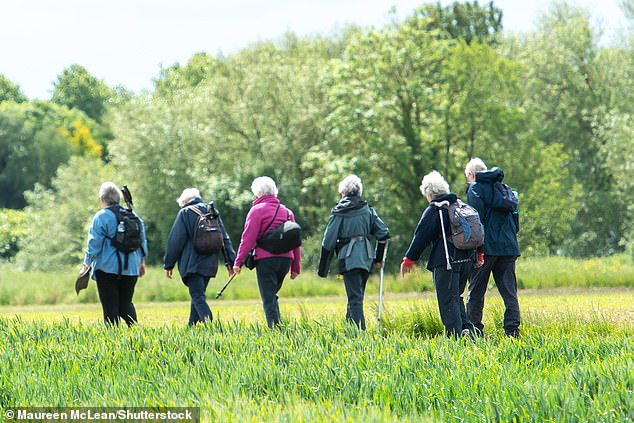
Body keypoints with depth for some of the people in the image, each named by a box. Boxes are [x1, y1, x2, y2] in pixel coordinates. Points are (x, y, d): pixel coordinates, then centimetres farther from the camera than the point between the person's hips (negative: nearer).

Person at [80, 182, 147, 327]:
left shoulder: (101, 217, -7)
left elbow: (94, 244, -9)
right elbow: (142, 239, 15)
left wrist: (86, 265, -2)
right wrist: (142, 261, 24)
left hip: (108, 267, -5)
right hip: (130, 268, 5)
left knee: (110, 305, 0)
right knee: (126, 302, 11)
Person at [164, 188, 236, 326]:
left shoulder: (185, 213, -2)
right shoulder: (213, 212, 13)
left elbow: (175, 241, -5)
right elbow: (224, 238, 12)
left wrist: (168, 264, 0)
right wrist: (230, 261, 14)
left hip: (192, 264, -6)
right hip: (210, 263, 6)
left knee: (198, 298, -10)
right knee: (198, 296, 17)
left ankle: (209, 324, -27)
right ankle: (191, 326, 22)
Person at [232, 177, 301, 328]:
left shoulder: (257, 210, -3)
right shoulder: (287, 211, 16)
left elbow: (248, 238, -9)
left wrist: (238, 261, -5)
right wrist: (295, 267, 21)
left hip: (266, 259, -6)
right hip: (286, 259, 6)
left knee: (268, 299, -3)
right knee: (272, 295, 19)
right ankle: (278, 325, 12)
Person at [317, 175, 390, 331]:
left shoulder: (339, 212, -1)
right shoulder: (368, 210, 10)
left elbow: (328, 241, 0)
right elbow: (384, 233, 8)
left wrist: (322, 269, 6)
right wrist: (378, 259, 17)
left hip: (349, 258, -4)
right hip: (366, 258, 4)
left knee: (355, 298, -8)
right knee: (356, 296, 15)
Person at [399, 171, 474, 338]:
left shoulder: (433, 210, -7)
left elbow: (421, 236, -6)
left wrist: (408, 260, 1)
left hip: (446, 261, -7)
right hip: (466, 259, 7)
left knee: (447, 299, -3)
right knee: (456, 296, 19)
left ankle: (455, 334, -10)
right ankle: (466, 328, 2)